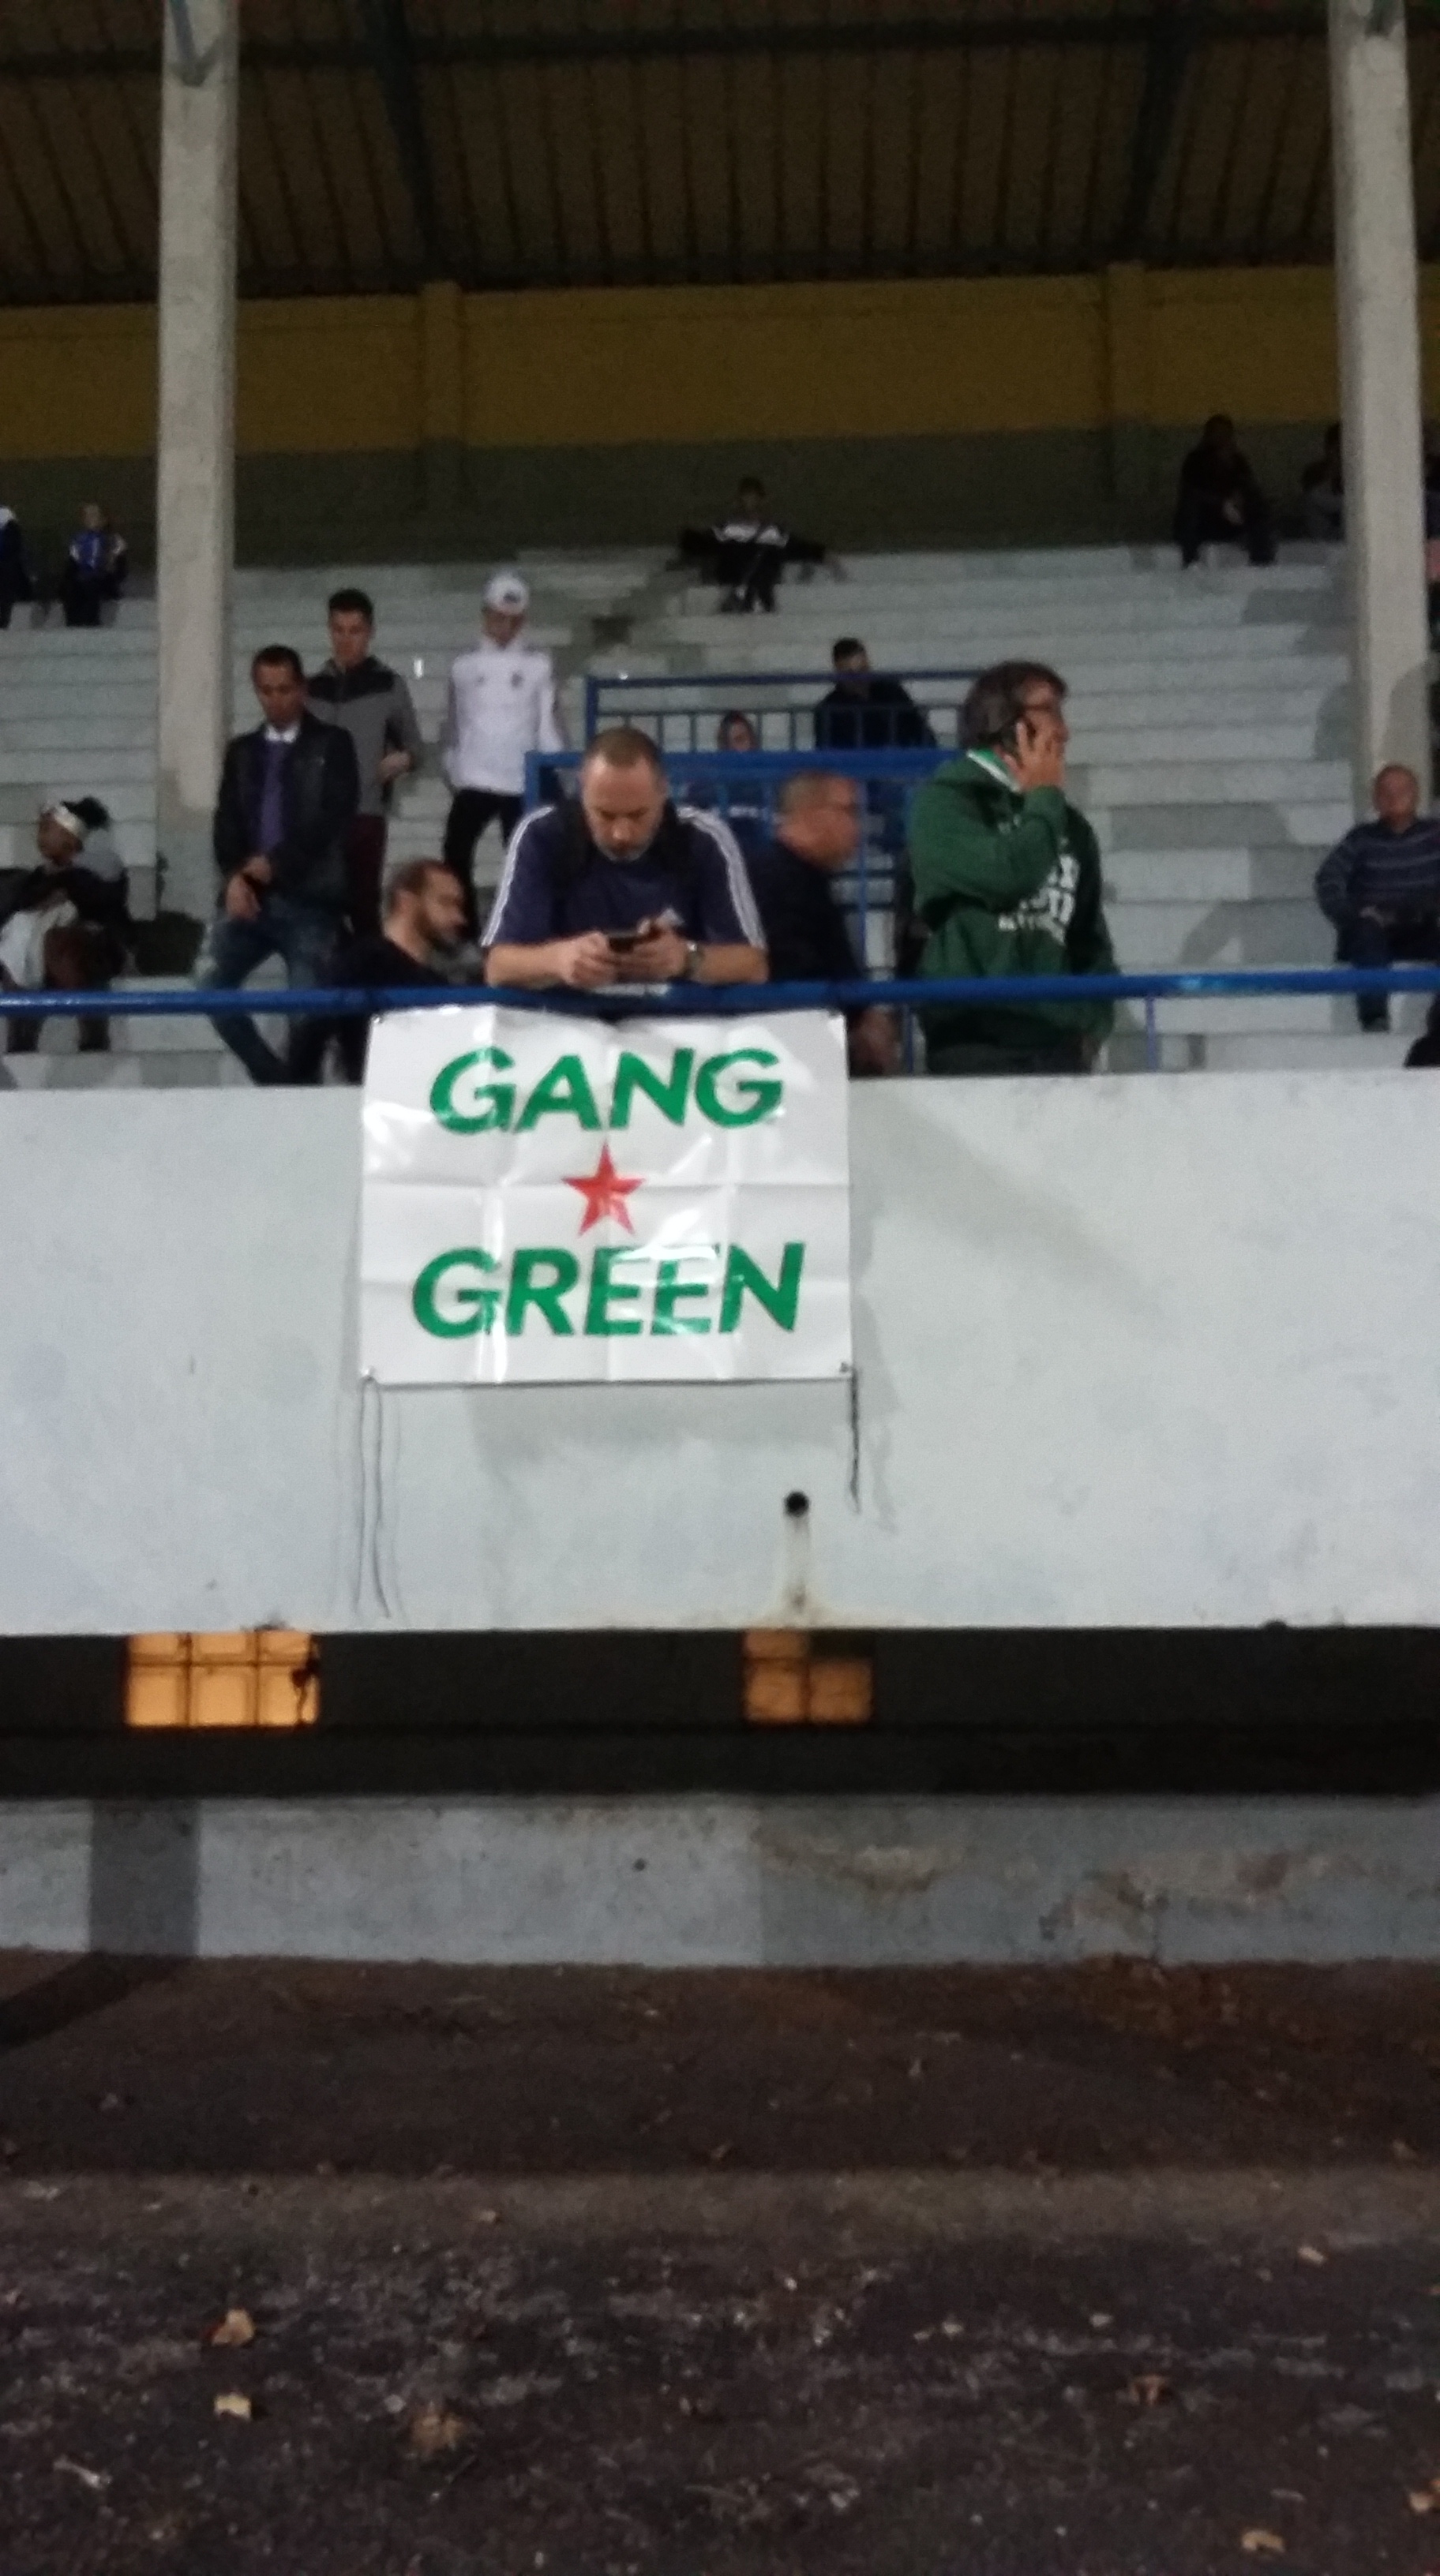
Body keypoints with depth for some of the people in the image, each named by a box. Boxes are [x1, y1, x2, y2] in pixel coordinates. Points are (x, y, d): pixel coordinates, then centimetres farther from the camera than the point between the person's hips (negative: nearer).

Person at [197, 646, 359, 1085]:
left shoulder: (331, 744, 7)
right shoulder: (242, 750, 20)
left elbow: (333, 817, -5)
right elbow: (226, 820, 10)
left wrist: (275, 863, -11)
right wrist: (234, 877, -8)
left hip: (309, 898, -4)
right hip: (249, 893, 4)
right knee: (209, 982, -12)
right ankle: (273, 1078, 2)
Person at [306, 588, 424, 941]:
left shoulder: (388, 685, 2)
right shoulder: (314, 687, 11)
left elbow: (415, 745, 4)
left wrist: (405, 758, -17)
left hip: (366, 812, -3)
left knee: (363, 903, -5)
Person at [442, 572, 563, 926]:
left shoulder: (539, 664, 3)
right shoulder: (466, 665, 7)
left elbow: (547, 721, 1)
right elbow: (455, 724, 12)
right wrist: (453, 771, 7)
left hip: (522, 783, -1)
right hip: (475, 781, 1)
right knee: (456, 856, -8)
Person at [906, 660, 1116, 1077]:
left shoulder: (1068, 823, 19)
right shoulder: (945, 799, 2)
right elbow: (1004, 874, -16)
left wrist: (1093, 1021, 7)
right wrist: (1045, 798, 1)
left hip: (1059, 1043, 6)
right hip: (974, 1045, -6)